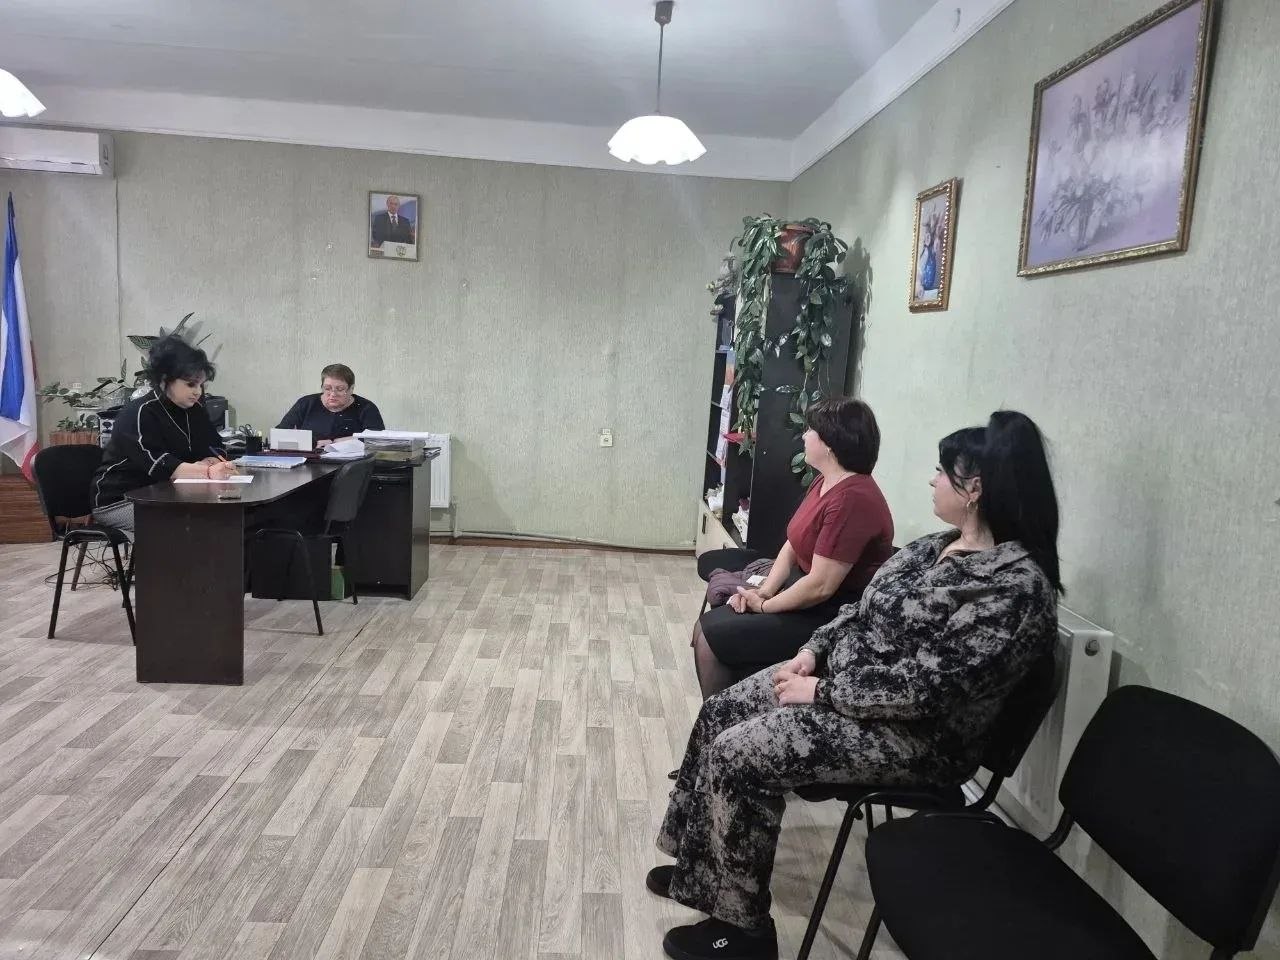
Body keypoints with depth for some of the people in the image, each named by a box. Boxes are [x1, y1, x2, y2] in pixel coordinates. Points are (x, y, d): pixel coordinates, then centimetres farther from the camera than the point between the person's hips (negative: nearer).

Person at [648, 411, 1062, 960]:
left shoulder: (1017, 585, -24)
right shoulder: (942, 544, 5)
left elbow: (929, 683, -28)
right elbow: (865, 608, 13)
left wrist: (822, 691, -21)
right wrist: (813, 651, -2)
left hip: (914, 734, -9)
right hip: (844, 678, 9)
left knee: (737, 753, -18)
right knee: (719, 714, 2)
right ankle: (699, 868, 18)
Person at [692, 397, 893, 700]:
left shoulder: (852, 499, -26)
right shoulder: (823, 482, 7)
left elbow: (820, 586, -26)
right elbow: (792, 545, 12)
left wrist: (764, 606, -12)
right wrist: (764, 591, -3)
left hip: (834, 618, -10)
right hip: (805, 595, 10)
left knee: (710, 640, -12)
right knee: (704, 626, 3)